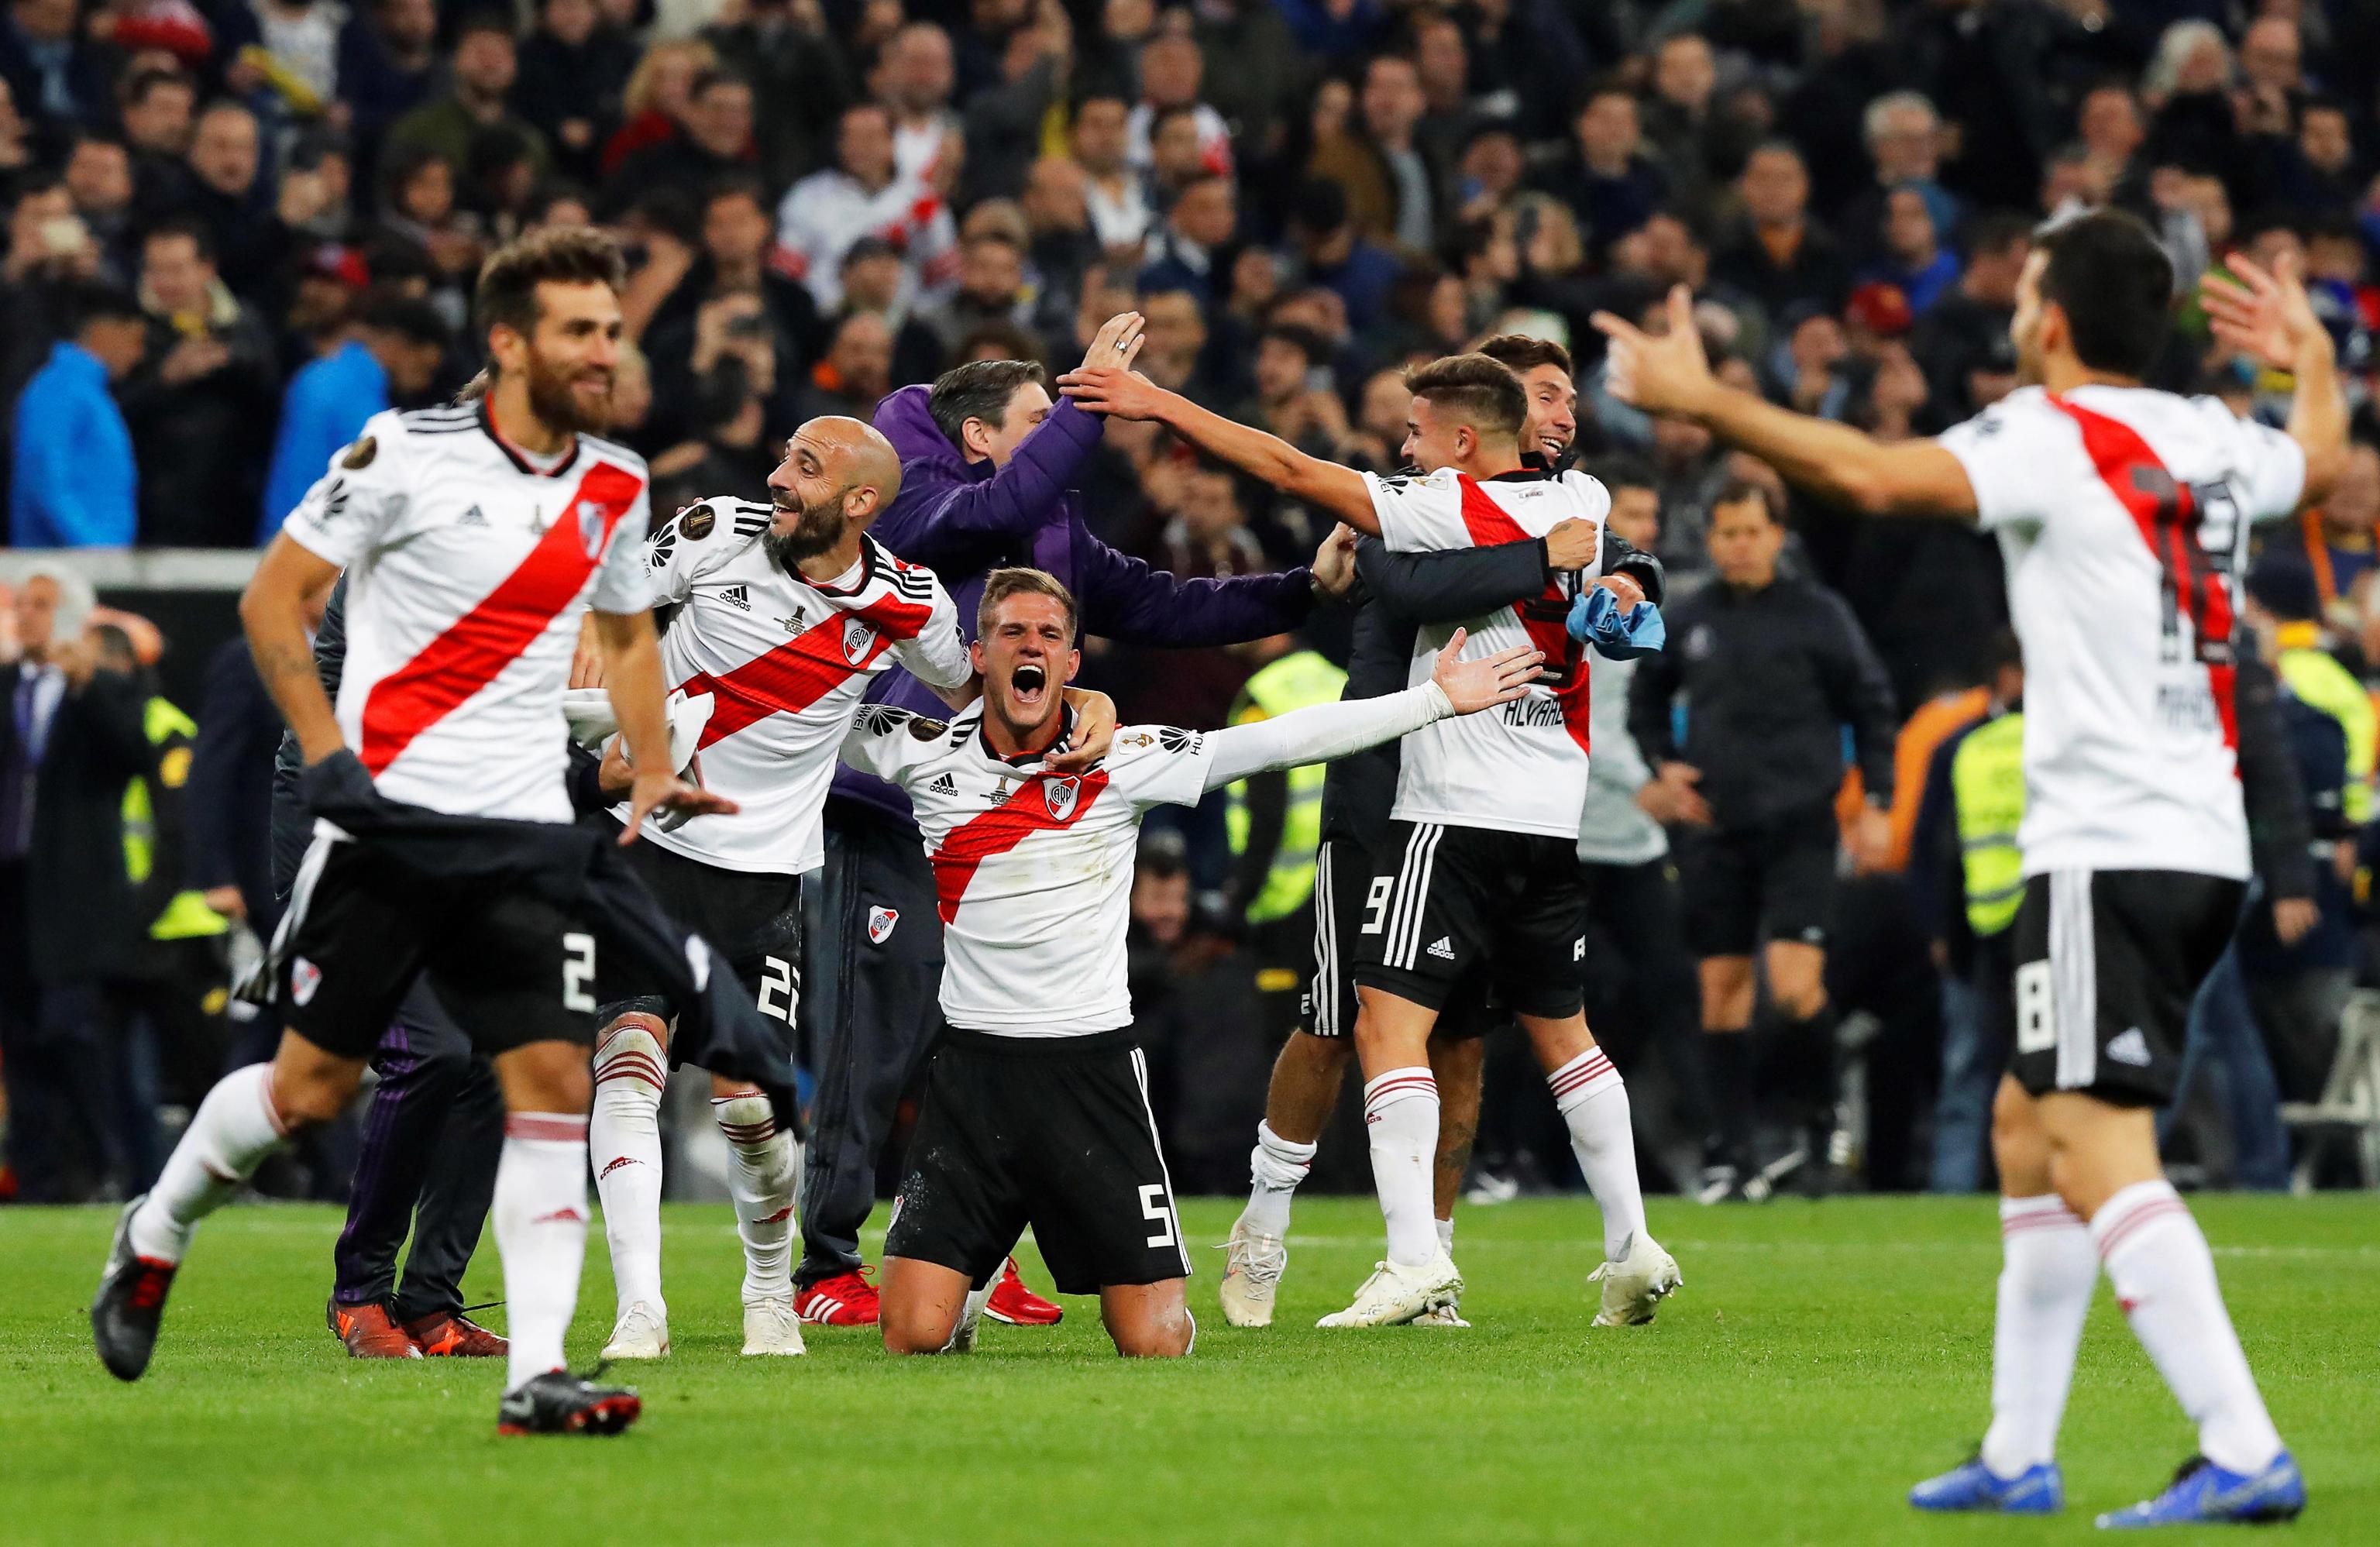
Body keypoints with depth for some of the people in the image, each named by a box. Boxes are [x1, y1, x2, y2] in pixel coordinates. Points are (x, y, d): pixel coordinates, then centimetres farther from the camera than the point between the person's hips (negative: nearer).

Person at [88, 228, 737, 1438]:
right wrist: (326, 752, -13)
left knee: (555, 1084, -9)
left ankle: (536, 1375, -10)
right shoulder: (406, 455, -9)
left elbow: (629, 635, 26)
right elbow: (272, 598, -4)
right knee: (313, 1086, 1)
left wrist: (654, 778, 13)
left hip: (527, 835, 4)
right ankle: (155, 1234, 29)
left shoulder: (614, 488, 9)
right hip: (388, 817, -4)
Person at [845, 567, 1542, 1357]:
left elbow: (1281, 740, -1)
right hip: (972, 1067, 0)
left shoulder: (1124, 760, -1)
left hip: (1094, 1062, 0)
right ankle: (965, 1291, 27)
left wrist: (1434, 698, -2)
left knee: (1154, 1343, -6)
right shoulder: (925, 754, 2)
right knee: (915, 1336, -10)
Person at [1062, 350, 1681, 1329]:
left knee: (1390, 1021, -8)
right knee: (1559, 1030, 18)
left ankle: (1414, 1256, -20)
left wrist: (1160, 404, -8)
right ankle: (1631, 1246, 14)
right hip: (1557, 816, 7)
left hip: (1456, 812, -7)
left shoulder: (1451, 513, -11)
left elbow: (1294, 472, -11)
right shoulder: (1581, 504, 7)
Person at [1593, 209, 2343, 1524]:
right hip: (2202, 843, 9)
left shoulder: (2055, 436, -10)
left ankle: (2243, 1453, -24)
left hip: (2107, 853, -9)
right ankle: (2018, 1455, 21)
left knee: (2098, 1156, -14)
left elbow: (1881, 477, -25)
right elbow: (2319, 462, 36)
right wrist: (2310, 356, 57)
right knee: (2026, 1127, 18)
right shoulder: (2210, 440, 13)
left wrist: (1702, 401, -17)